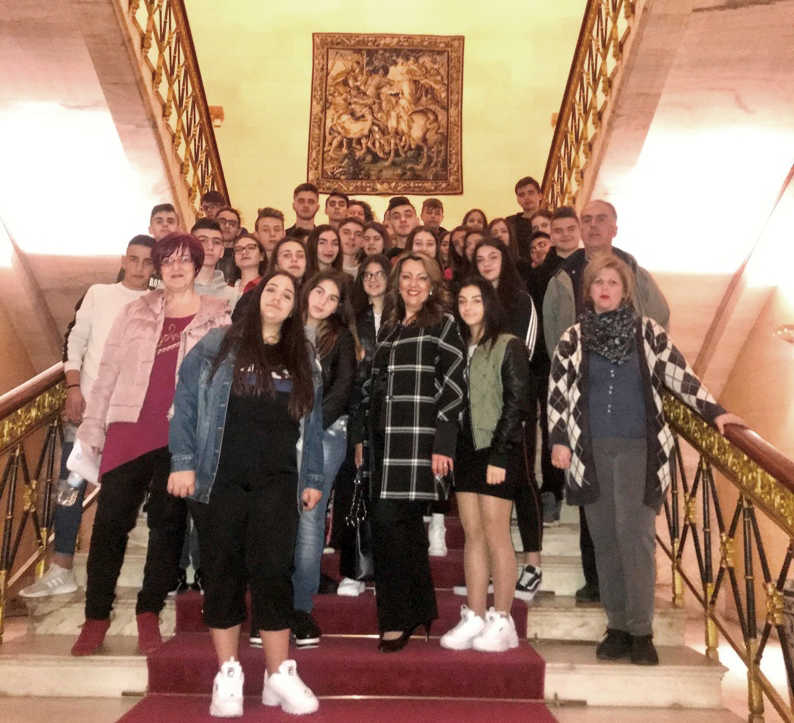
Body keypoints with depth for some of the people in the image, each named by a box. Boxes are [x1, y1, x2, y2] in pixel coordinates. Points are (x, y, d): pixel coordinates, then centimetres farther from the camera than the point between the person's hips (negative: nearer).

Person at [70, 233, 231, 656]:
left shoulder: (219, 318, 6)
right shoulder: (135, 313, 12)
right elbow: (108, 372, 11)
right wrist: (93, 427, 7)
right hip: (129, 428, 2)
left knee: (168, 523, 5)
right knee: (110, 521, 0)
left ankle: (149, 613, 21)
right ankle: (97, 614, 15)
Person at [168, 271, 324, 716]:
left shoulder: (303, 358, 13)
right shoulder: (219, 345, 4)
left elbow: (312, 423, 12)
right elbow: (186, 402, 0)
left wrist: (313, 478, 8)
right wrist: (183, 462, -8)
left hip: (277, 482, 1)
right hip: (221, 478, -1)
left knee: (273, 571, -3)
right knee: (224, 572, 4)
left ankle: (280, 675, 7)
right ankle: (228, 675, 16)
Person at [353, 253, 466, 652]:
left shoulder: (442, 324, 0)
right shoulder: (388, 328, 19)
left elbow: (452, 386, -8)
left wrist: (442, 445, -15)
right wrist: (363, 435, 15)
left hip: (417, 438, -6)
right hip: (384, 438, 6)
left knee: (388, 519, -11)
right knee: (406, 523, 11)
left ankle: (397, 619, 0)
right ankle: (420, 609, 24)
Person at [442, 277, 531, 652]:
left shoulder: (509, 346, -3)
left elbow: (517, 403, -9)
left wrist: (499, 455, -15)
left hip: (496, 450, -6)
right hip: (465, 449, 6)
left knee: (495, 534, -4)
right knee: (473, 534, 7)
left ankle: (501, 622, 5)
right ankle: (474, 618, 12)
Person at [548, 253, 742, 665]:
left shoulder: (647, 331, 5)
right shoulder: (573, 338, 7)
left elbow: (678, 373, 5)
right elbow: (557, 391, 7)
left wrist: (713, 411, -1)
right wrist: (559, 439, 0)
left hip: (637, 447, -2)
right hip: (591, 450, 2)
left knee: (635, 535, -8)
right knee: (605, 539, 6)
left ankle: (640, 631, 1)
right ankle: (617, 627, 15)